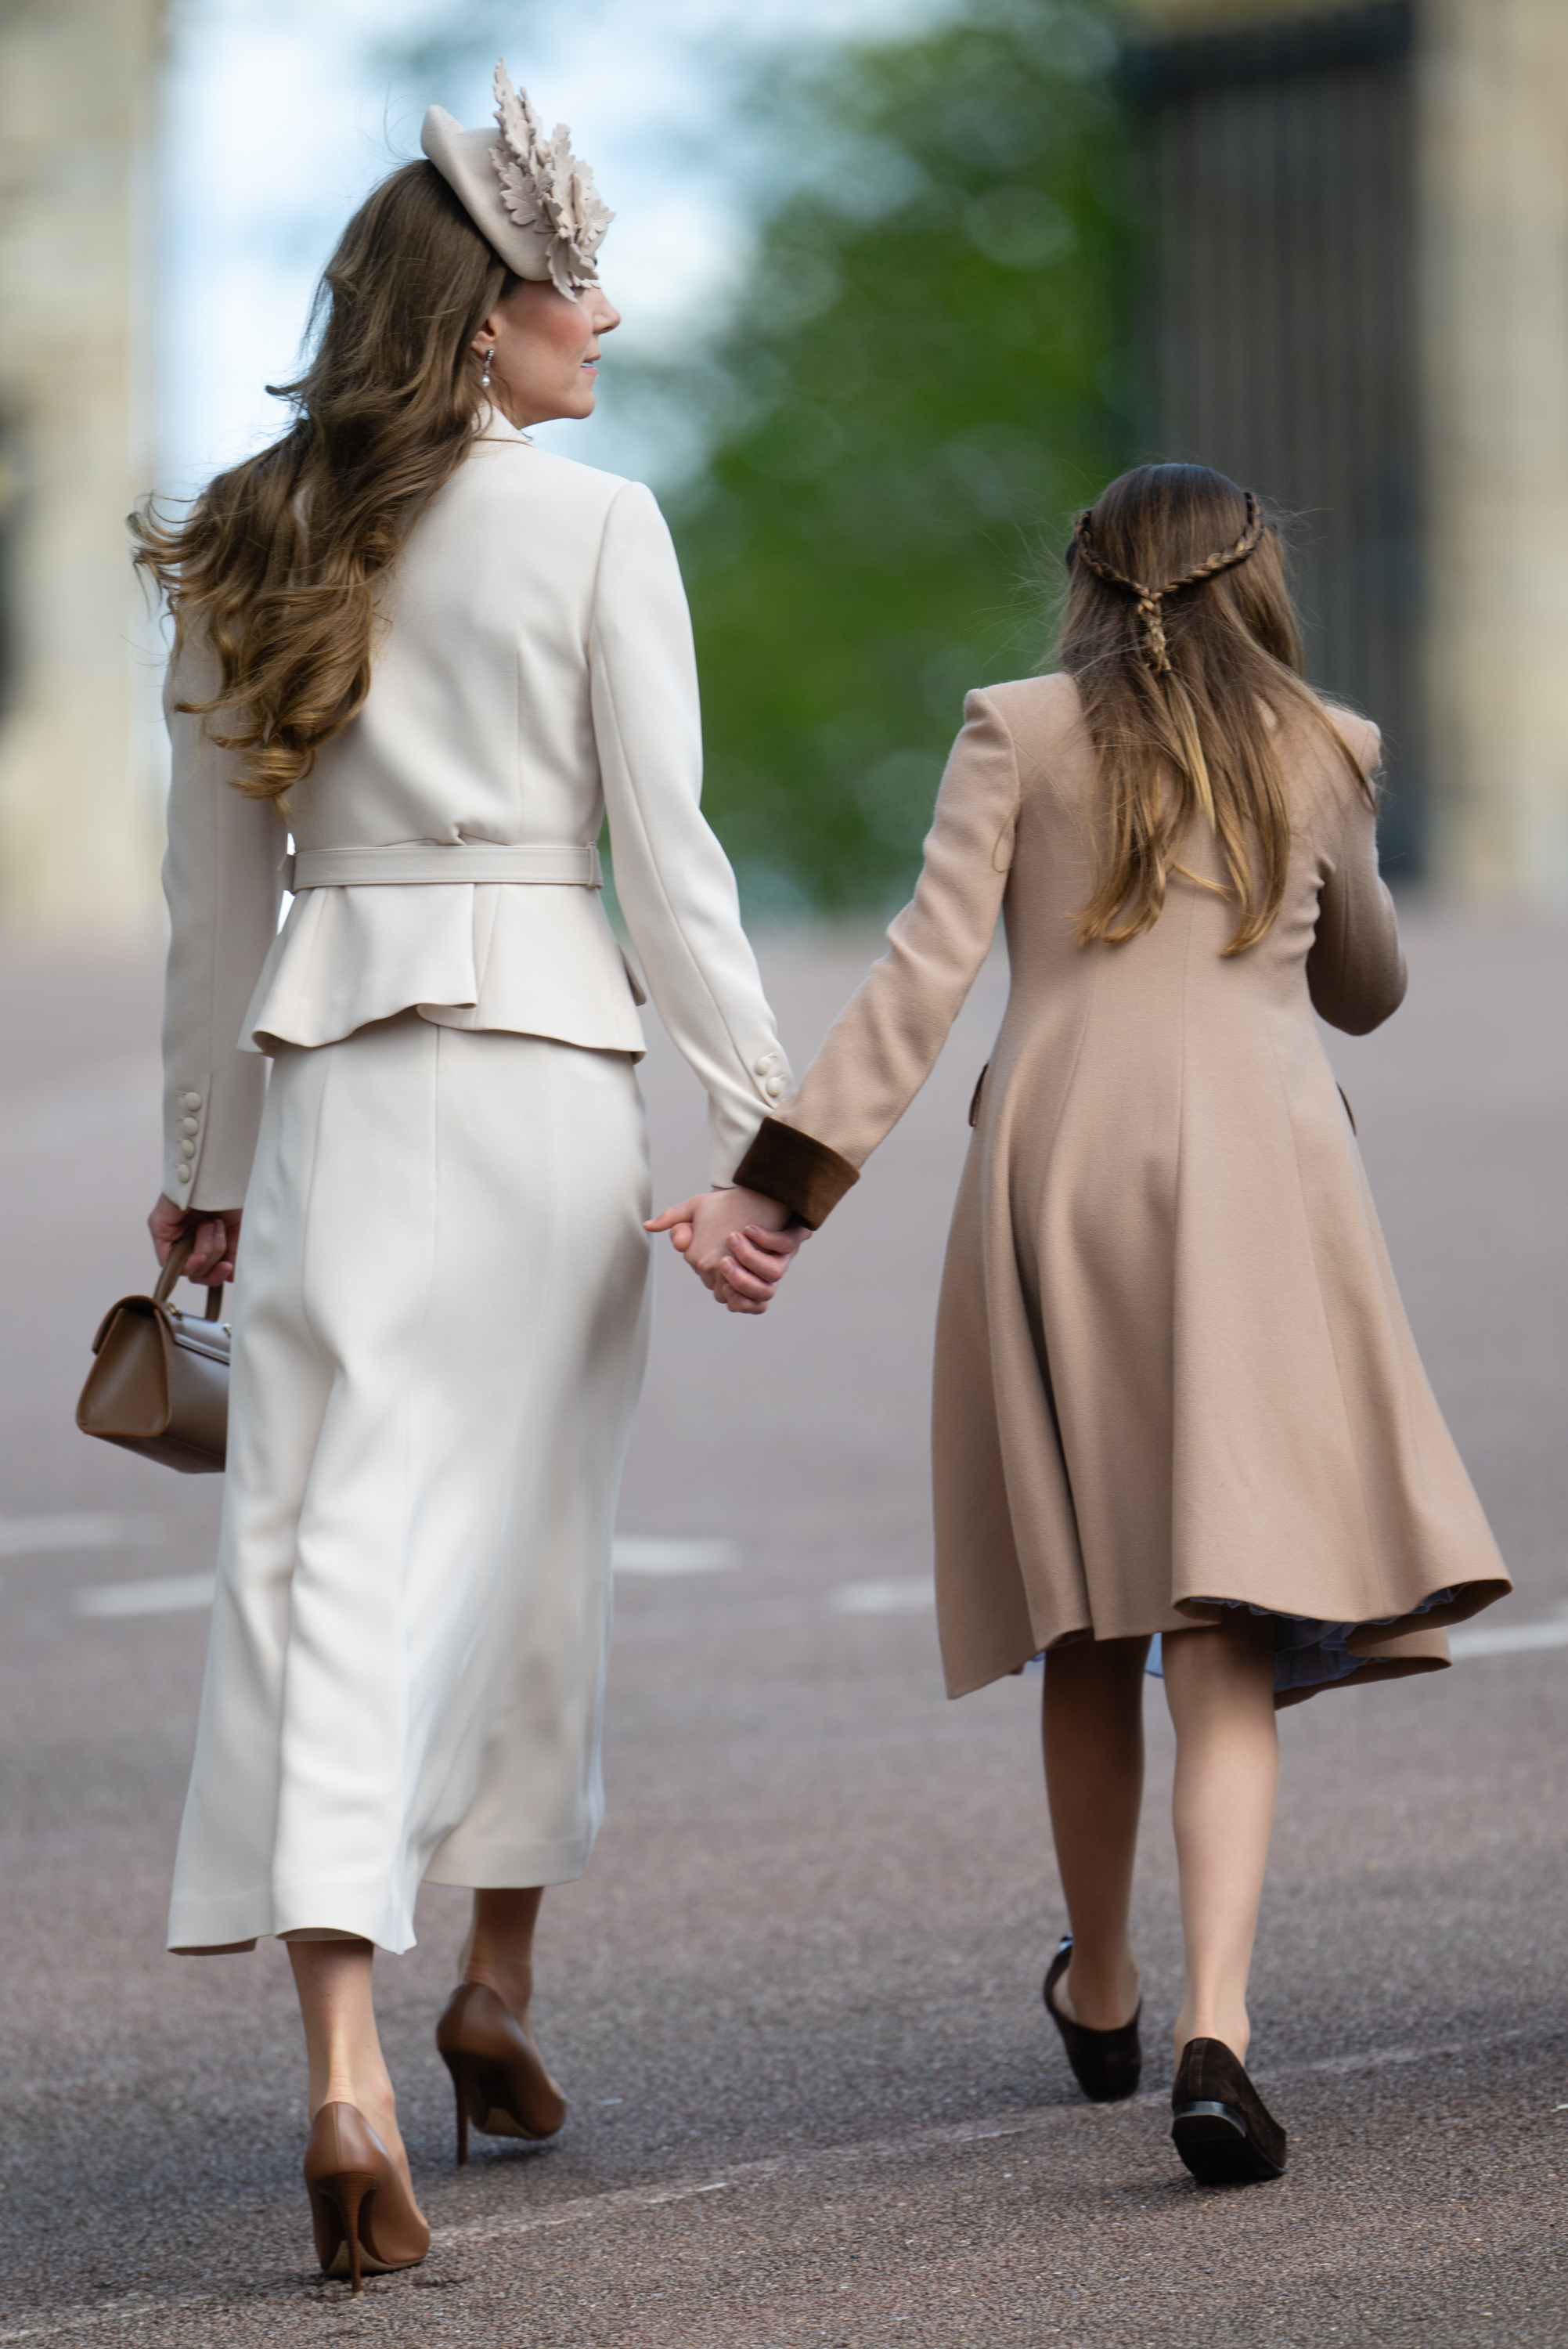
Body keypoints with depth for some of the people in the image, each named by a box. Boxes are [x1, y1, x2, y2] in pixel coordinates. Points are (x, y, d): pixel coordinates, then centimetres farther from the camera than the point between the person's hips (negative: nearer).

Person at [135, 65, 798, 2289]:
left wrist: (210, 1160, 19)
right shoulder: (595, 525, -3)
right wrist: (760, 1113, -1)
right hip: (543, 1047, -2)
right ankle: (499, 1980, 29)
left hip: (322, 1070, 3)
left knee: (329, 1546, -4)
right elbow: (666, 845, -6)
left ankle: (345, 2064, -17)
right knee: (531, 1529, 15)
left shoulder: (245, 544, 9)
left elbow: (215, 879, 13)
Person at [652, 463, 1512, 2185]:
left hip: (1058, 1174, 1)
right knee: (1228, 1632, -5)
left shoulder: (1020, 733, 7)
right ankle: (1214, 2026, -24)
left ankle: (1100, 1996, 33)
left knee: (1092, 1610, 16)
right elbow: (1365, 992, 26)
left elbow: (924, 975, -4)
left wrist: (781, 1191, -8)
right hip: (1256, 1182, -1)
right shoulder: (1323, 755, 11)